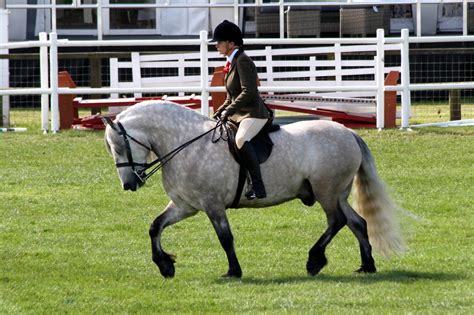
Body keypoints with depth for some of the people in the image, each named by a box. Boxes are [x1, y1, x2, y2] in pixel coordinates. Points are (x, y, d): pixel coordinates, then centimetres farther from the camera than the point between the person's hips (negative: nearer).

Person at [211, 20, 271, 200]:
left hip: (254, 113, -11)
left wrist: (228, 111, -25)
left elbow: (248, 92, -24)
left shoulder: (242, 61, -13)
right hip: (239, 115, 11)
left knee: (241, 139, -35)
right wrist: (219, 113, 11)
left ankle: (258, 187, -38)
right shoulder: (232, 62, 17)